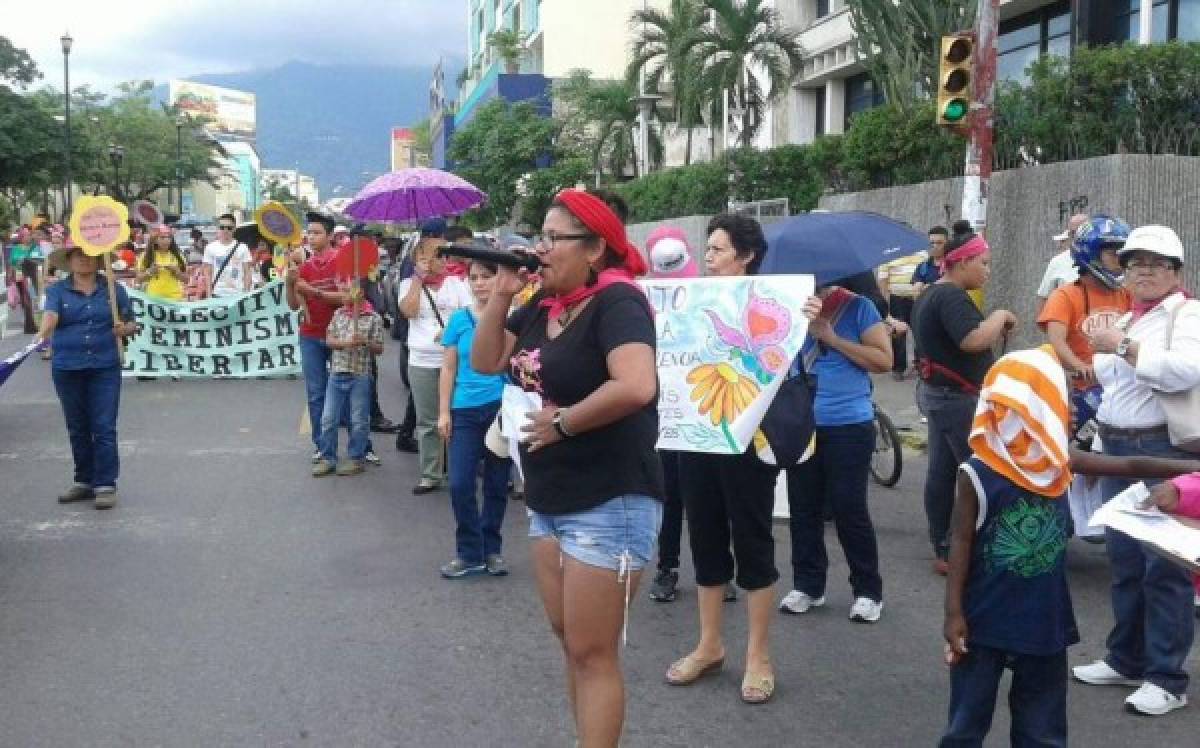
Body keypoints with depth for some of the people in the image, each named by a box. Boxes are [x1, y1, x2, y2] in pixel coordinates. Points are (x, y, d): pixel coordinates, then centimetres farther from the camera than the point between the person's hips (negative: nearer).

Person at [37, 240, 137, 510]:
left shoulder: (114, 289, 5)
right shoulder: (57, 291, 3)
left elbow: (132, 323, 12)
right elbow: (50, 315, -16)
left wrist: (125, 329, -11)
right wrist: (43, 334, -37)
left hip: (105, 368, -2)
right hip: (67, 369, 2)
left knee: (104, 427, -5)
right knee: (77, 428, 11)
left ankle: (105, 485, 1)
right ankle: (84, 481, 23)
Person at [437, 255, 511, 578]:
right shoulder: (459, 319, 3)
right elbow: (448, 369, 7)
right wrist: (443, 413, 2)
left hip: (503, 409, -1)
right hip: (465, 411, 1)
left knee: (497, 484, 9)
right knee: (460, 484, -4)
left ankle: (491, 549, 23)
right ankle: (469, 553, 10)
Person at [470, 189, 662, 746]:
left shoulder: (616, 301, -17)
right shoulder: (541, 306, 9)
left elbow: (636, 386, -32)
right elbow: (485, 363, 12)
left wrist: (562, 422, -20)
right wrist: (502, 294, 1)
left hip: (609, 505, -9)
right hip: (547, 501, 9)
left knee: (593, 653, 0)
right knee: (569, 640, 18)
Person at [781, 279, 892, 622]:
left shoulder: (858, 307, -2)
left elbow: (884, 360, -8)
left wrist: (831, 337, -13)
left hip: (849, 426, -4)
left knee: (850, 510, -1)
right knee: (803, 508, 9)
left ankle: (868, 591, 12)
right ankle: (808, 584, 22)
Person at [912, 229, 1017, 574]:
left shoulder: (931, 294, 14)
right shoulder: (951, 297, -19)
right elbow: (973, 340, -32)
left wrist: (995, 329, 8)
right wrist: (1000, 317, -14)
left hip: (937, 392, 10)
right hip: (958, 398, -10)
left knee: (941, 472, 11)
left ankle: (944, 551, 16)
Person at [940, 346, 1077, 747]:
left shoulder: (1060, 466, -3)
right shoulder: (977, 474, -15)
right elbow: (962, 543, -11)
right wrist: (954, 613, -12)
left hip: (1045, 621, 4)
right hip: (985, 620, -4)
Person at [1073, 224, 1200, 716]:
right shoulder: (1124, 321, 18)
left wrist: (1124, 347, -22)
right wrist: (1102, 446, 22)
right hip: (1118, 451, 8)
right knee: (1124, 561, 14)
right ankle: (1127, 660, 26)